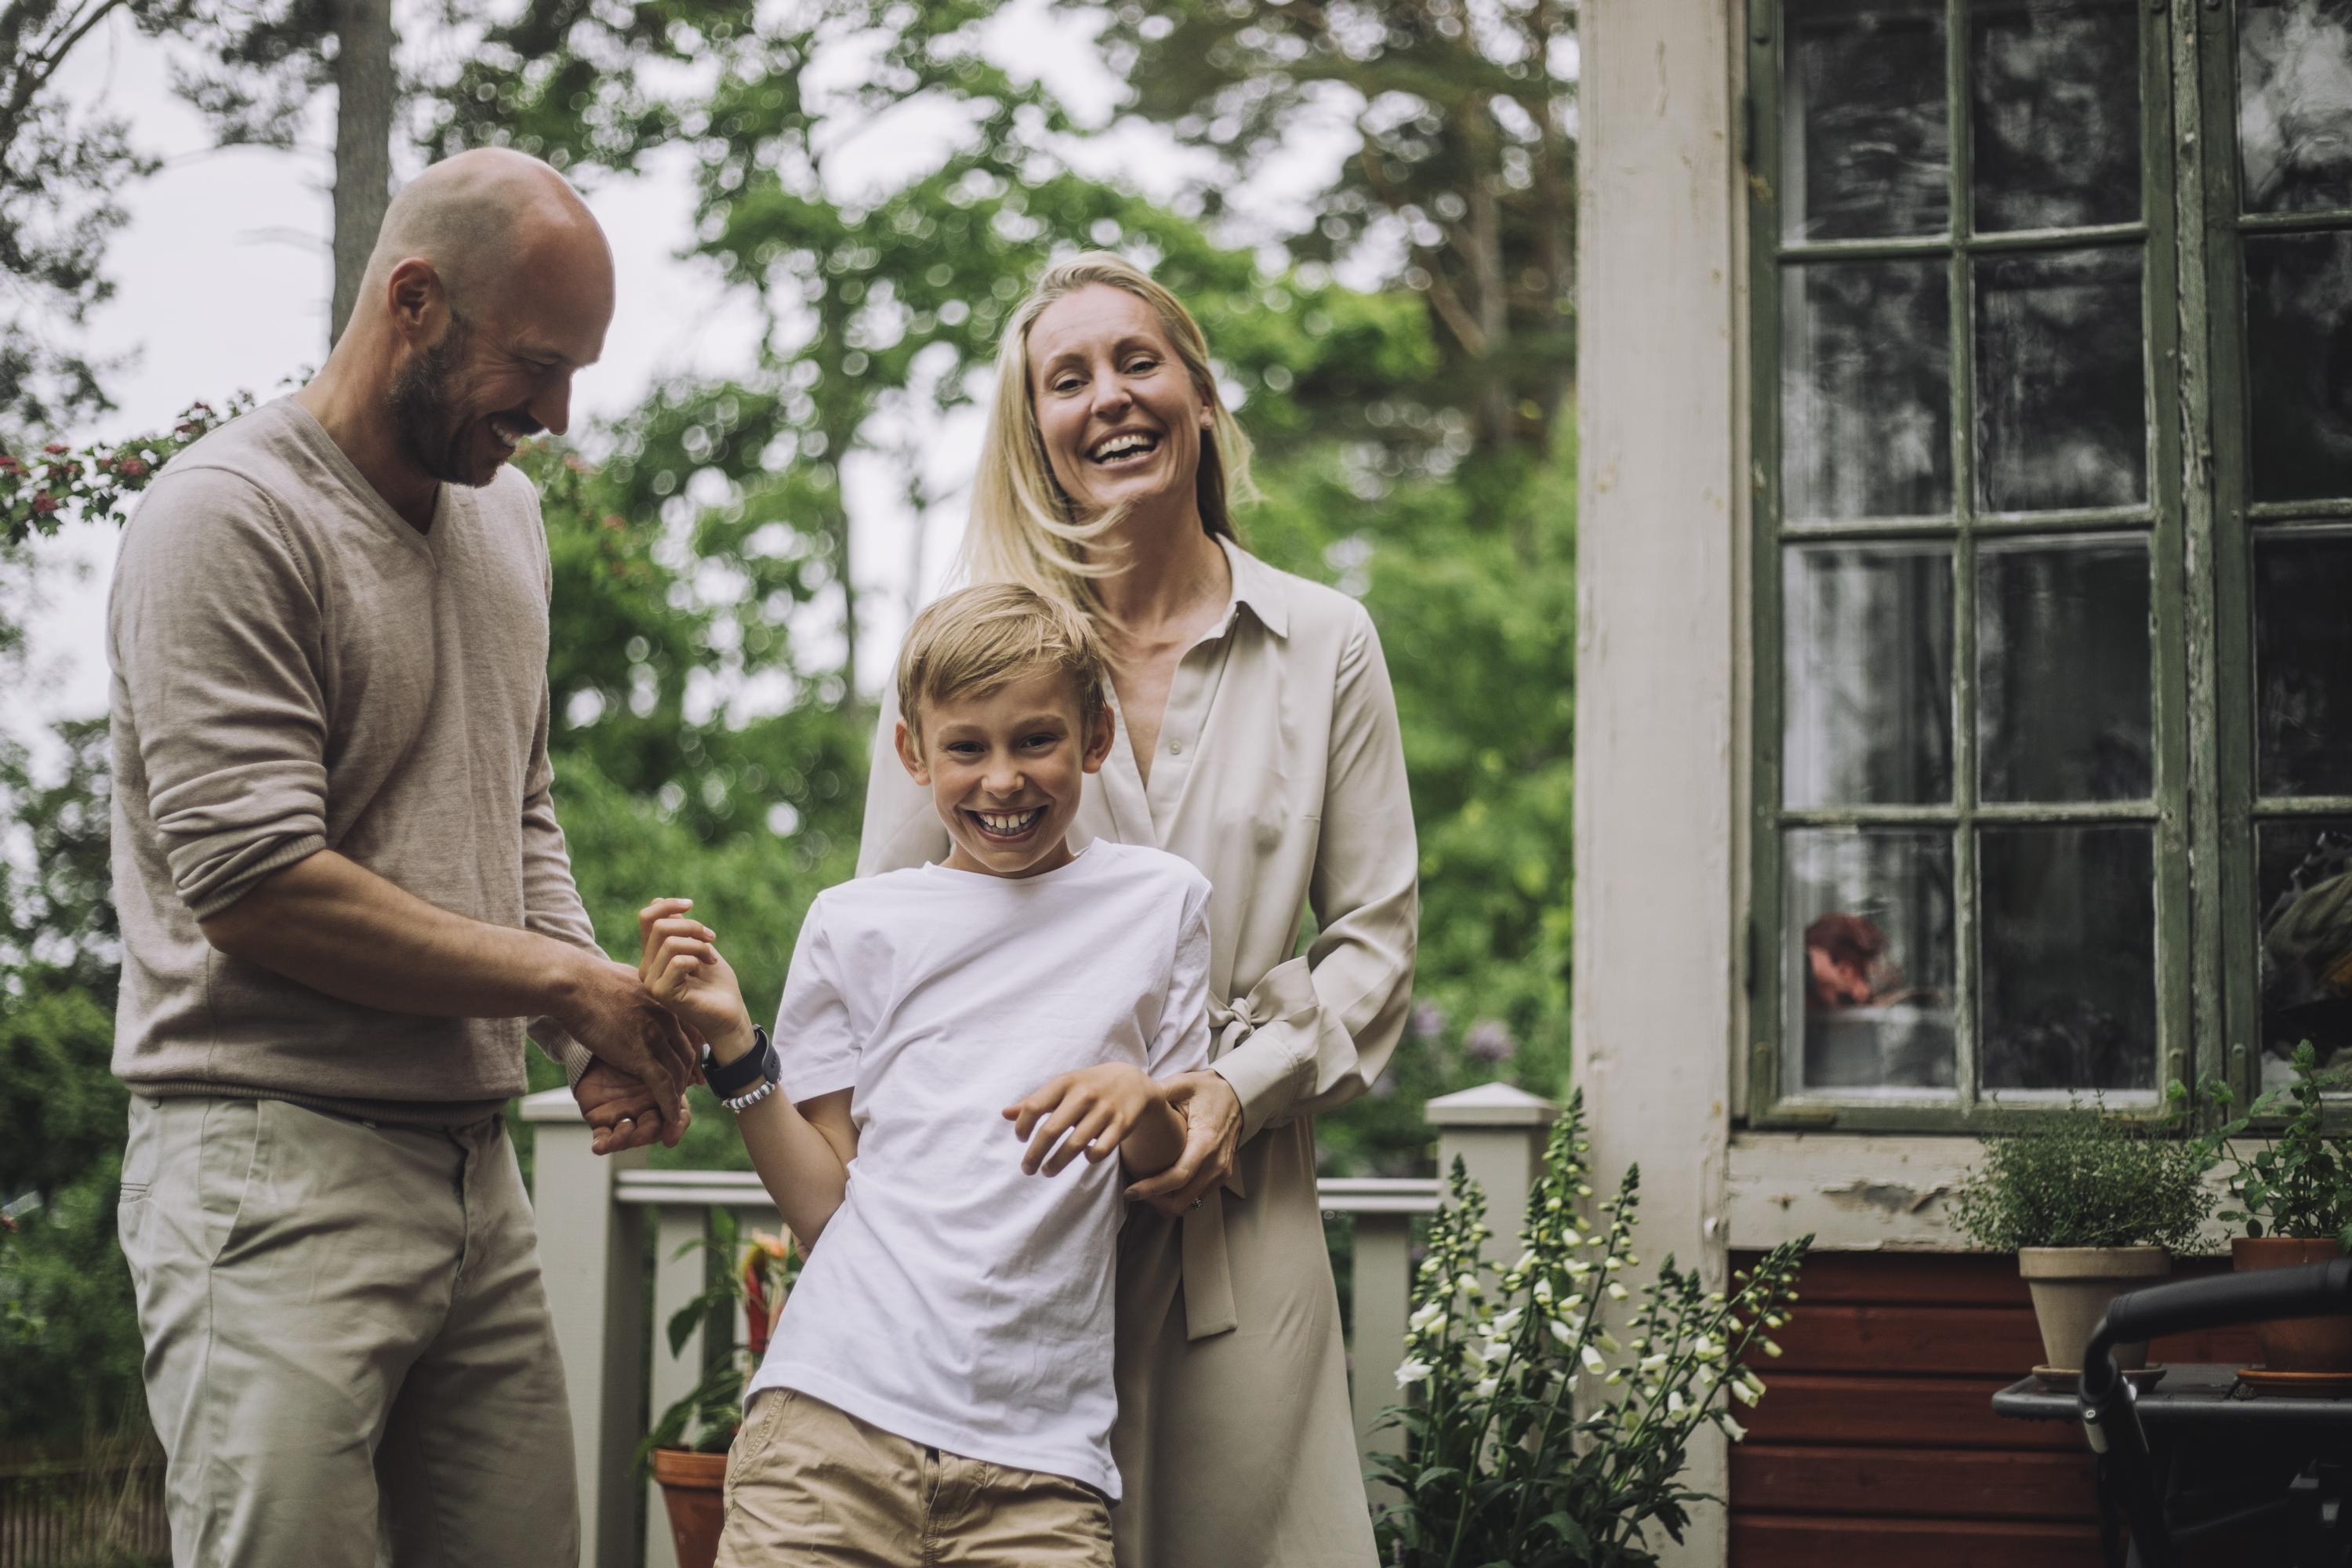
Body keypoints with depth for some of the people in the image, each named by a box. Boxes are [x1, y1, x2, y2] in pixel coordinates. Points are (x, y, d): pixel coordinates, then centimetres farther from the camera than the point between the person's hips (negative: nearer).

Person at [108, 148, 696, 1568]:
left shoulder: (507, 513, 16)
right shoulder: (234, 517, -11)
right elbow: (255, 887, -18)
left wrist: (601, 1025, 4)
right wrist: (566, 981, -11)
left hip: (478, 1167, 8)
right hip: (275, 1169, -7)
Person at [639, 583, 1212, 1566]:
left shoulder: (1158, 904, 12)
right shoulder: (857, 924, 12)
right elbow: (825, 1208, 8)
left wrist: (1141, 1105, -9)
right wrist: (733, 1044, -2)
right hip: (838, 1411, 0)